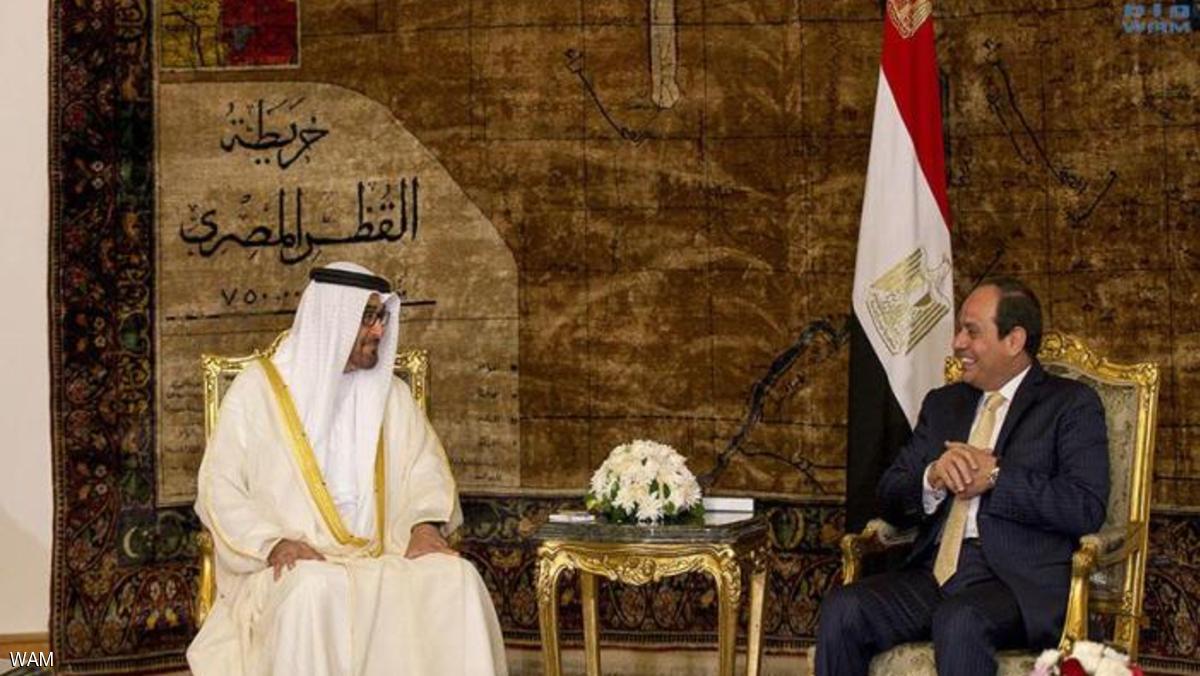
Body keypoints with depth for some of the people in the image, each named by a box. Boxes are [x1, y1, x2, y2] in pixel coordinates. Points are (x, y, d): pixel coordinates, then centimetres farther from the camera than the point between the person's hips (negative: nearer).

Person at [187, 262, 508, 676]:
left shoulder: (391, 393, 17)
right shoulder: (259, 389, 3)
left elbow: (424, 467, 15)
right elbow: (219, 488, -1)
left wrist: (426, 524, -8)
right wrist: (274, 542, -18)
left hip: (382, 562, 4)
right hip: (292, 565, -4)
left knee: (456, 579, -25)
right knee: (316, 590, -38)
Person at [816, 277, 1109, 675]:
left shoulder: (1071, 405, 6)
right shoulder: (943, 404, 23)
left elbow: (1087, 508, -8)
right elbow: (890, 500, 16)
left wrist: (995, 477, -11)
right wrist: (933, 479, -5)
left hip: (1020, 583, -5)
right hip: (934, 574, 5)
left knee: (958, 622, -37)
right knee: (842, 610, -22)